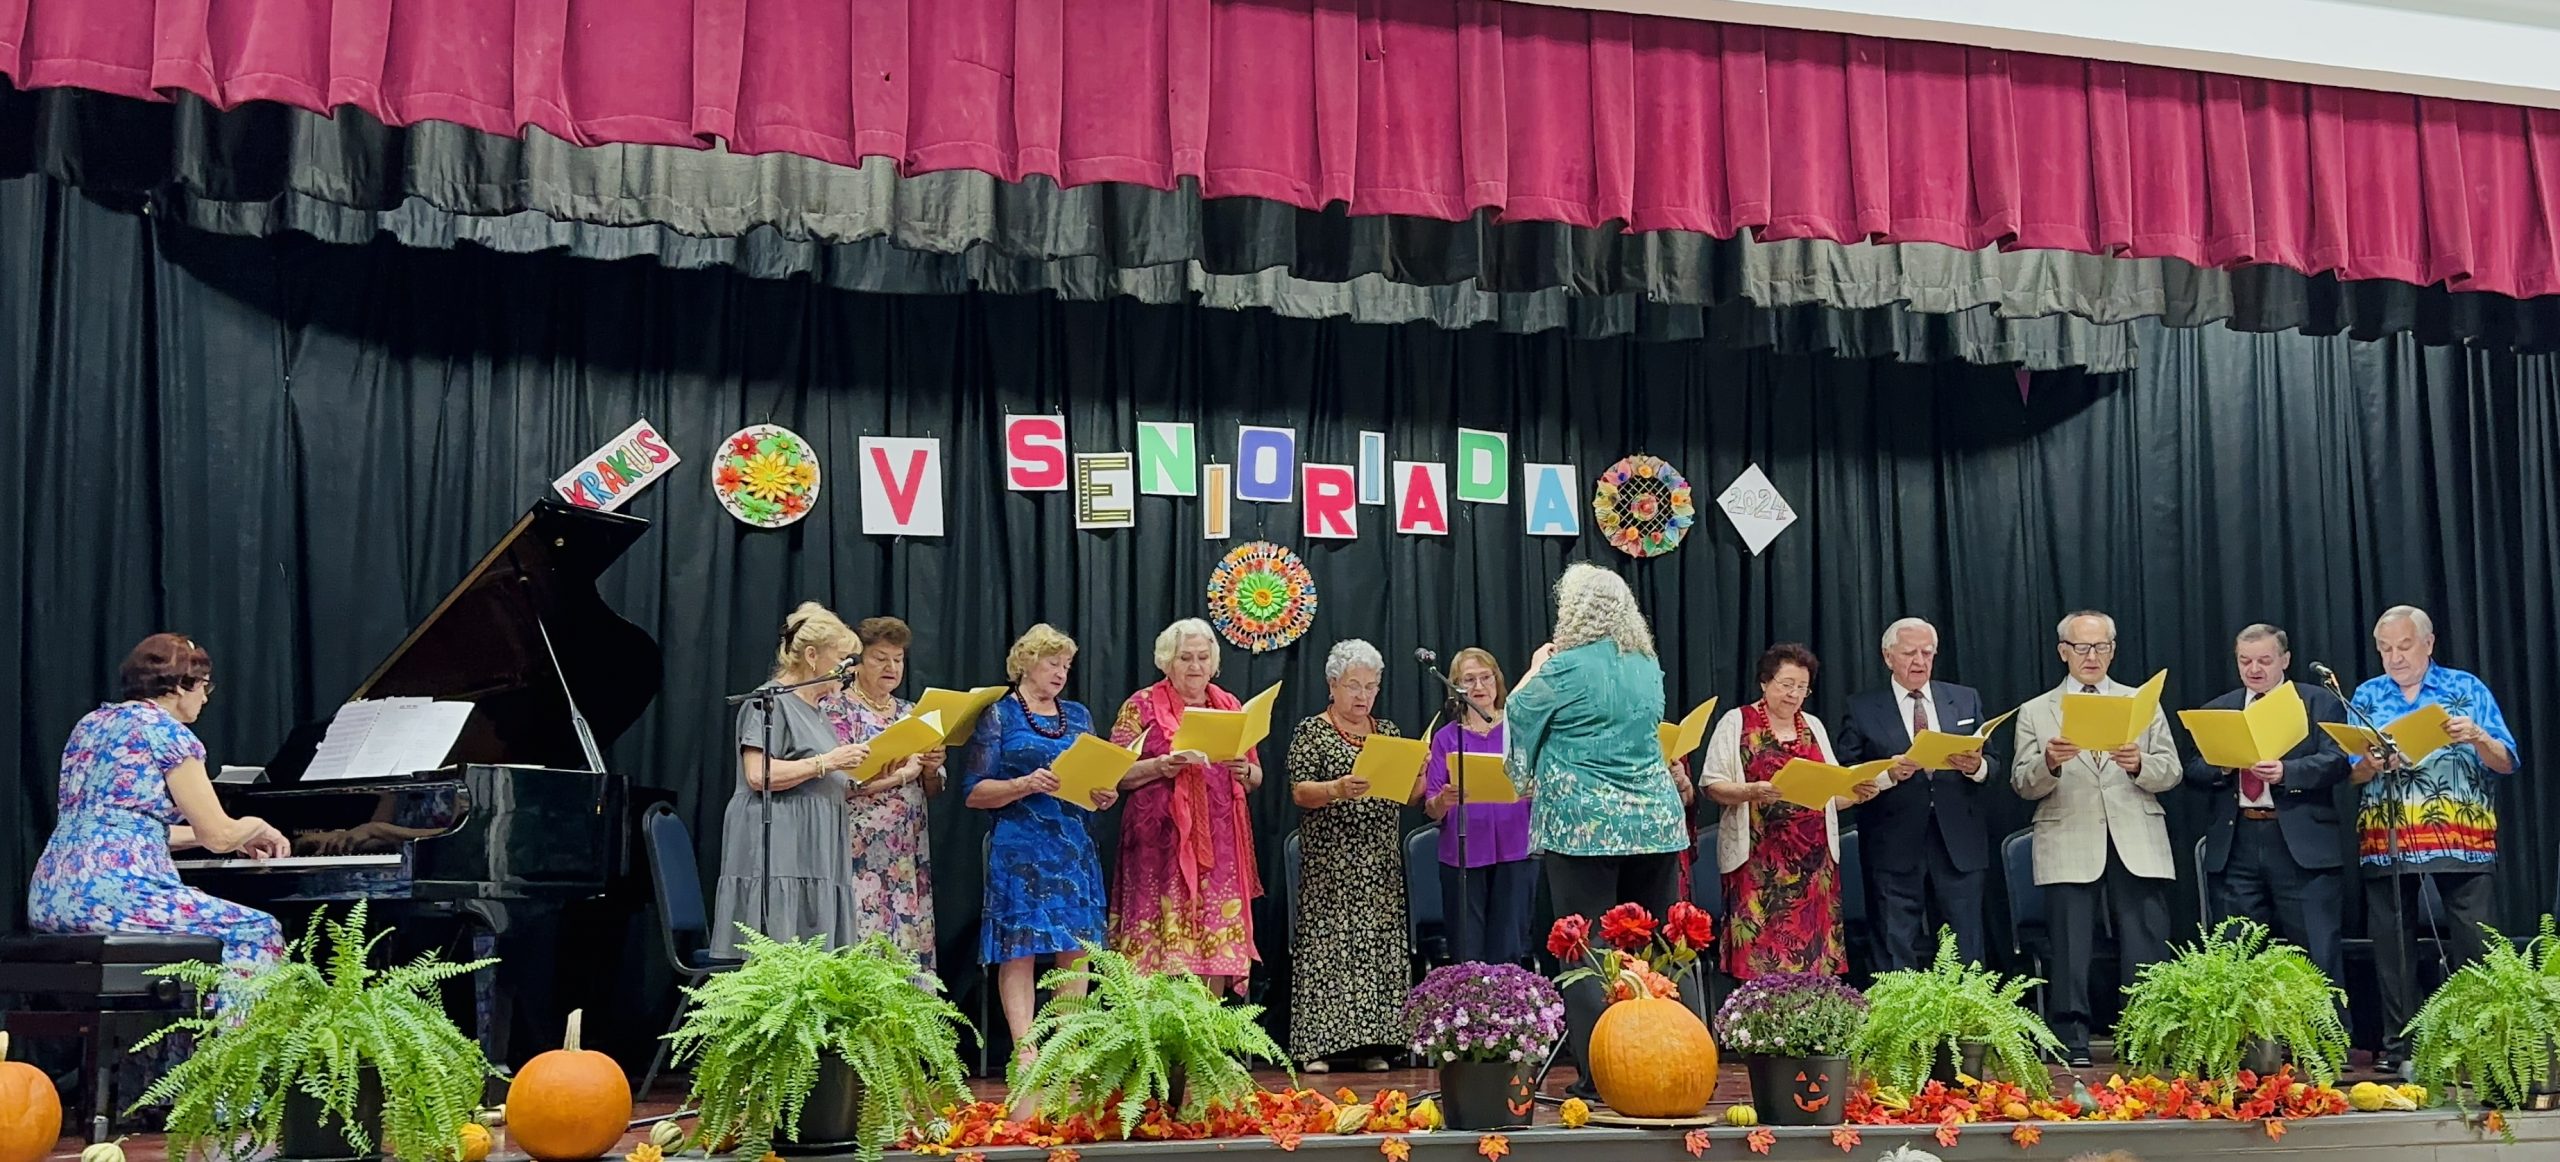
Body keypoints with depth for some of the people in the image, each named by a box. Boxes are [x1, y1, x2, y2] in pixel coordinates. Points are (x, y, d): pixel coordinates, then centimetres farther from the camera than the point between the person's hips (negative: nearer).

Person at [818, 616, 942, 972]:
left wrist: (931, 769, -4)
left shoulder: (909, 712, 17)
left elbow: (930, 792, 18)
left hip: (908, 855, 6)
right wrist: (901, 774, -14)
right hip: (860, 853, -6)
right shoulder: (835, 708, 0)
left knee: (908, 947, 1)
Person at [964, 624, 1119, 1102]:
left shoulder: (1079, 716, 16)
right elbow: (975, 791, -3)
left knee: (1077, 947, 1)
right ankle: (1025, 1054, -6)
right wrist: (1025, 785, -19)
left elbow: (1098, 776, 21)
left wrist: (1105, 795, -2)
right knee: (1019, 949, -8)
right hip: (1020, 849, -5)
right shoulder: (999, 716, 2)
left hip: (1075, 848, 5)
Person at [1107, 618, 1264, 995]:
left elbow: (1256, 777, 19)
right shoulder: (1142, 706, 4)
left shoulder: (1231, 707, 15)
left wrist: (1244, 771, -4)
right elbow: (1116, 775, 0)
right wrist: (1159, 766, -16)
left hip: (1219, 846, 3)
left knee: (1218, 945, -1)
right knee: (1160, 944, -8)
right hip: (1162, 845, -3)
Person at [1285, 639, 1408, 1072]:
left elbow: (1406, 797, 16)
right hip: (1330, 862, -4)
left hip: (1381, 865, 5)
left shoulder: (1388, 731, 15)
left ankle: (1372, 1042, 5)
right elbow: (1300, 792, -8)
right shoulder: (1312, 732, 1)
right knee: (1326, 940, -7)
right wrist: (1338, 789, -26)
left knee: (1378, 941, 1)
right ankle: (1316, 1044, -4)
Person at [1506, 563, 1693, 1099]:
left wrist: (1536, 668, 25)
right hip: (1655, 822, 6)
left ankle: (1599, 1072, -6)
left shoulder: (1566, 669, -7)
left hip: (1584, 825, -5)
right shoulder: (1649, 666, 11)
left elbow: (1518, 712, 8)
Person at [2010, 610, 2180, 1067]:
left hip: (2137, 844, 1)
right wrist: (2049, 762, -16)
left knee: (2146, 948, -4)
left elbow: (2171, 773, 9)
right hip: (2069, 846, -1)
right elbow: (2023, 785, 5)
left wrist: (2140, 764, -12)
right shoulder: (2035, 712, 12)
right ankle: (2072, 1043, 5)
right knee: (2070, 950, -1)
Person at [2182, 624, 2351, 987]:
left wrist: (2286, 772, -22)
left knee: (2319, 956, -2)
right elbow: (2193, 772, 9)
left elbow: (2336, 762, -5)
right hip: (2235, 846, 3)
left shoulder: (2320, 703, 7)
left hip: (2303, 845, -3)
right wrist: (2223, 765, -12)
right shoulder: (2216, 710, 15)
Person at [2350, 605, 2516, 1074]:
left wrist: (2476, 736, -18)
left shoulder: (2467, 689, 6)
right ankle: (2397, 1048, 11)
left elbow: (2506, 763, 2)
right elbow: (2351, 773, 7)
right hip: (2386, 840, 2)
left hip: (2461, 838, -2)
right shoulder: (2367, 696, 12)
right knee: (2391, 946, 4)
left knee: (2473, 946, -6)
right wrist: (2371, 765, -16)